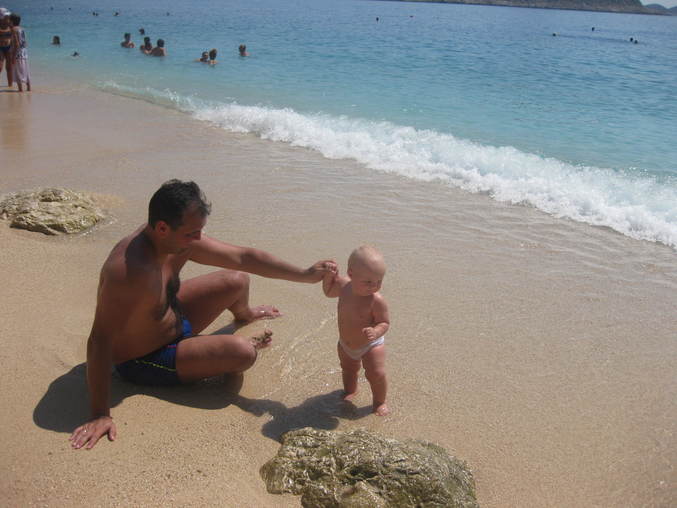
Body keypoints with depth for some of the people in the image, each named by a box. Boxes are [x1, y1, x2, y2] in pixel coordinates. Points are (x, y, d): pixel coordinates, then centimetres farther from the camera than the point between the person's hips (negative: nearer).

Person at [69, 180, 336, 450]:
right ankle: (251, 343, 15)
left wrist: (305, 274, -9)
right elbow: (99, 342, -37)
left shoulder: (181, 241, -14)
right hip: (142, 362, -8)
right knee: (242, 353, -25)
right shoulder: (131, 271, -40)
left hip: (174, 319, 8)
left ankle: (244, 316, 48)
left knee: (237, 280, 11)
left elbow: (244, 257, -7)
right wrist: (100, 415, -36)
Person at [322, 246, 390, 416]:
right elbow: (329, 292, 5)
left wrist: (376, 332, -46)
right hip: (345, 345, 5)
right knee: (348, 370, 26)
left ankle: (379, 401, 21)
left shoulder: (376, 300, -34)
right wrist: (329, 276, -13)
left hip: (370, 345, -5)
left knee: (377, 374, -7)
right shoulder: (343, 285, -18)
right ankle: (350, 390, 55)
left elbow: (384, 323, -24)